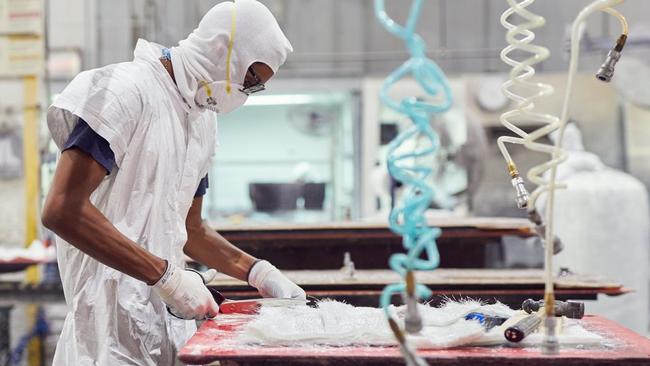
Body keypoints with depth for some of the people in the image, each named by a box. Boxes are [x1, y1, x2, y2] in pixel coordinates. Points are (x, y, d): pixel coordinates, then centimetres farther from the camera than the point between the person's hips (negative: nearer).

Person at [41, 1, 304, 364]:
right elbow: (62, 211, -22)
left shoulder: (204, 120, 14)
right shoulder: (127, 90, -12)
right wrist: (168, 276, -22)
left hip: (170, 319, 8)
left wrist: (259, 272, 9)